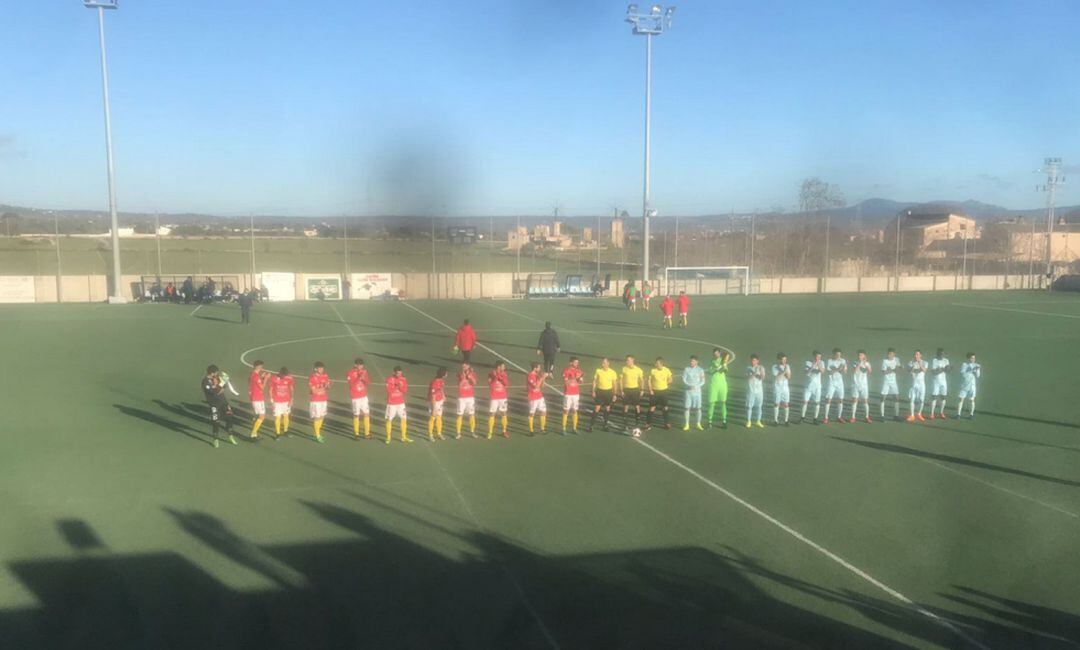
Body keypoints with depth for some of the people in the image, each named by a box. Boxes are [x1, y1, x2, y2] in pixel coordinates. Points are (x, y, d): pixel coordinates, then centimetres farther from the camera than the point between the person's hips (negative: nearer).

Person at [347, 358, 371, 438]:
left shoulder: (364, 371, 2)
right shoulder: (351, 373, -13)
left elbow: (369, 381, 1)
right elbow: (352, 384, -20)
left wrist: (364, 378, -18)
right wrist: (359, 378, -30)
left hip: (364, 396, 5)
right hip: (355, 397, -5)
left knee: (367, 414, 4)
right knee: (356, 415, 3)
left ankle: (367, 433, 13)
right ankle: (356, 433, 19)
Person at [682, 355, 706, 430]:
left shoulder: (700, 370, -2)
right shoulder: (686, 369, -1)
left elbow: (703, 381, -1)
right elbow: (684, 380, -2)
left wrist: (696, 386, -18)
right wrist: (689, 386, -18)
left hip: (697, 391, 0)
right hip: (688, 391, 0)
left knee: (698, 408, 2)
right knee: (687, 407, 0)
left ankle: (698, 424, 16)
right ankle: (687, 425, 8)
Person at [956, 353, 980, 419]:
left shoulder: (976, 365, 1)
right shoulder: (964, 364, -4)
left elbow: (978, 375, -6)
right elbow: (963, 374, -15)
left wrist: (977, 369, -23)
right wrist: (972, 371, -21)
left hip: (972, 386, 1)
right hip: (964, 385, -1)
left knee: (972, 400, 1)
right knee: (961, 399, -2)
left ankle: (971, 414, 11)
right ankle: (958, 414, 2)